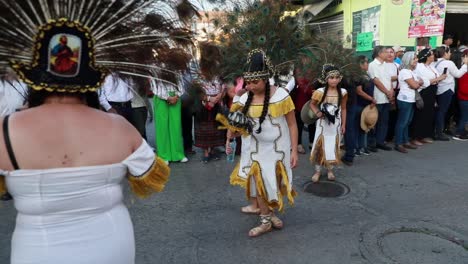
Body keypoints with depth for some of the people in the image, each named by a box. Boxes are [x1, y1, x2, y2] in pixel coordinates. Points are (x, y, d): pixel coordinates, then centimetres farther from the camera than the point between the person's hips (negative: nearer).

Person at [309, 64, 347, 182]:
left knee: (333, 148, 10)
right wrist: (317, 113, -18)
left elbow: (343, 109, 4)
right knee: (320, 147, 3)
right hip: (323, 124, -2)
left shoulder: (343, 92, -4)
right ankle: (318, 171, 18)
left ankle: (330, 170, 28)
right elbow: (312, 104, 1)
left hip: (335, 125, 2)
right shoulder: (320, 92, -12)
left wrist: (343, 124, 5)